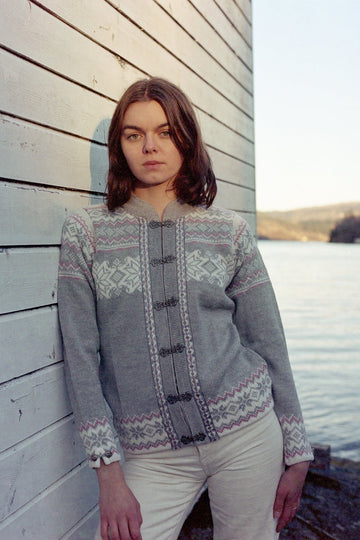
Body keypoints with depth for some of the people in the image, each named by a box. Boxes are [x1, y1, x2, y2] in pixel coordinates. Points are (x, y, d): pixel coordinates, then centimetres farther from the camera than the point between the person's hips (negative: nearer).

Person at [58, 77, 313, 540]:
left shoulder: (229, 232, 1)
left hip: (247, 432, 1)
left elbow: (269, 345, 4)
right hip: (154, 456, 0)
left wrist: (296, 454, 5)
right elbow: (80, 355, -3)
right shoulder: (85, 232, -1)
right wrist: (108, 472, -7)